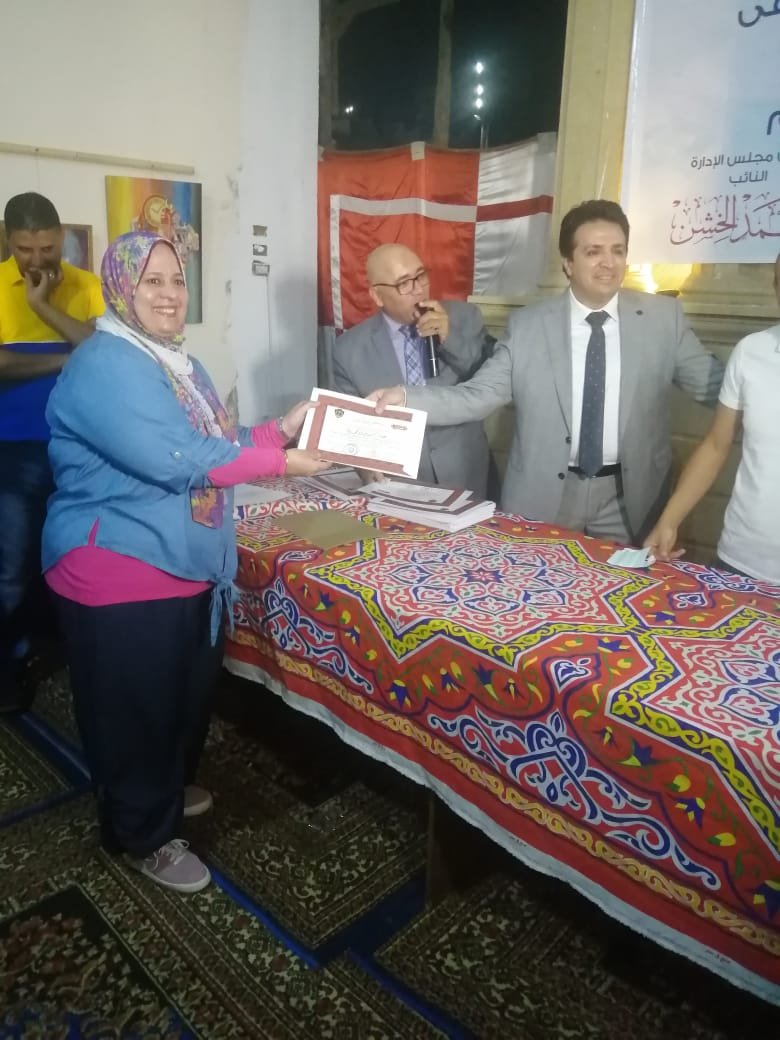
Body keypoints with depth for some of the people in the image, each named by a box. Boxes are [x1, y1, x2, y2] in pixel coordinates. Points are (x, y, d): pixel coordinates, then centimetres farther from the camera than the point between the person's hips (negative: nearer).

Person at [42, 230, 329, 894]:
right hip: (122, 572, -9)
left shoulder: (179, 362, 12)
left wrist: (280, 429, -3)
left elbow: (215, 443, 11)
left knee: (191, 690, 23)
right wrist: (278, 460, -21)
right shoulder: (105, 366, -19)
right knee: (136, 708, 7)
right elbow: (174, 461, -28)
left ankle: (172, 787, 47)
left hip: (190, 564, 10)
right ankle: (142, 834, 28)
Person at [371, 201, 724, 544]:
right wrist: (405, 397, -20)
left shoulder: (663, 317, -1)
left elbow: (712, 383, 1)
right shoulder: (527, 325, -4)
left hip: (628, 499, 1)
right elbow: (478, 395, -7)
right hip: (542, 497, 0)